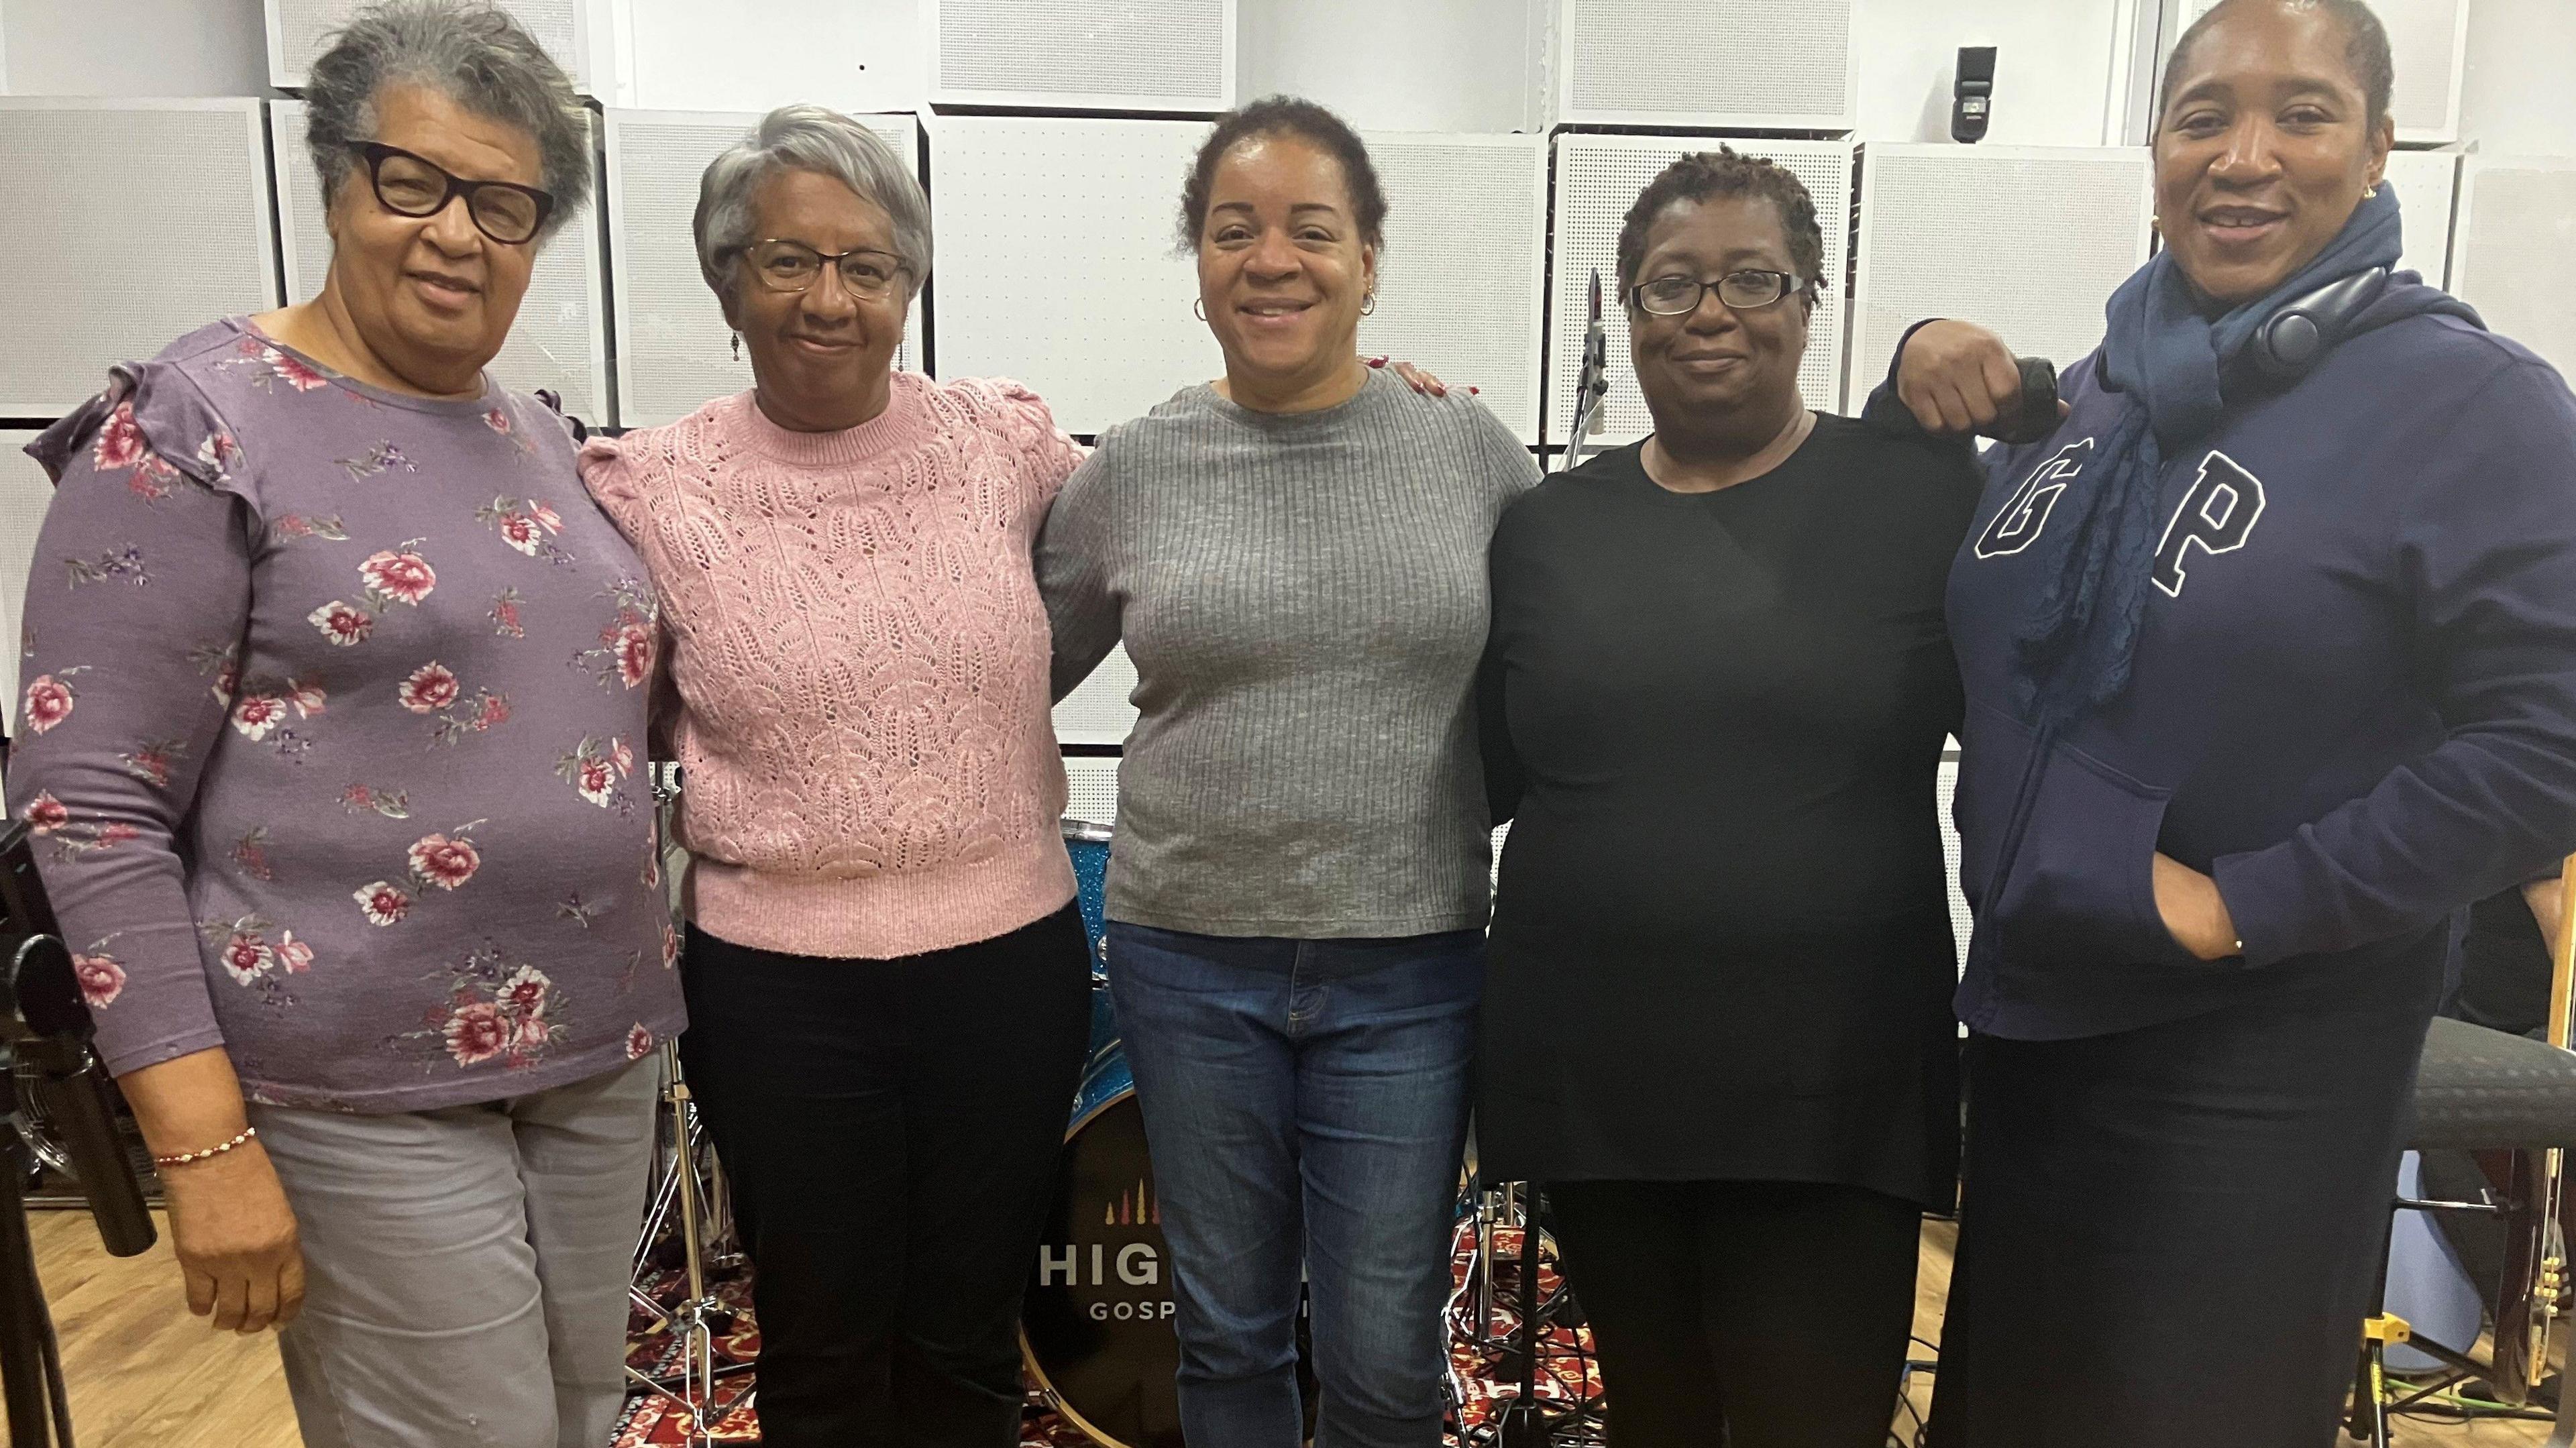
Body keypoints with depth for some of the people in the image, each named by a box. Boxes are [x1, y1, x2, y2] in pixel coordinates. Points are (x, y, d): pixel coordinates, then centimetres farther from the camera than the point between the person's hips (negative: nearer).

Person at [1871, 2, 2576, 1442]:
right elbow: (1972, 653, 17)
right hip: (2031, 1016, 6)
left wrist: (2246, 907, -20)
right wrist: (1918, 395, 1)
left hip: (2263, 1060, -5)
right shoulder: (2088, 394, 5)